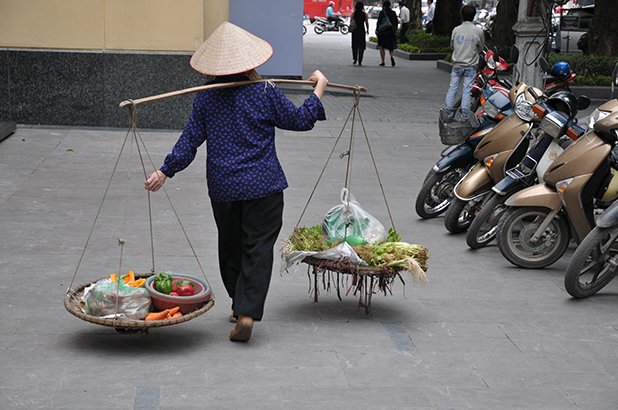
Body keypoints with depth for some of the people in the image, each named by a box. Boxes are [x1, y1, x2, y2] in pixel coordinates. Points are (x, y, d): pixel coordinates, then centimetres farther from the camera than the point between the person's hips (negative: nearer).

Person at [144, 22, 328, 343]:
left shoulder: (205, 99, 0)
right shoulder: (265, 94, -8)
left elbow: (189, 140, 0)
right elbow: (300, 120, 2)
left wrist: (165, 171, 7)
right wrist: (319, 89, 15)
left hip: (222, 187, 3)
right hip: (263, 185, -3)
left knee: (230, 246, 18)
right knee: (258, 247, -2)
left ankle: (239, 306, 29)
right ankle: (247, 312, -15)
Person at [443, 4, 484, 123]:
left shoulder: (456, 30, -2)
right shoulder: (478, 31, -8)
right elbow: (481, 48, 5)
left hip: (457, 64, 2)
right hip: (471, 65, -2)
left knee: (452, 88, 7)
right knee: (467, 90, 1)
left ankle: (449, 114, 6)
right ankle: (465, 116, 1)